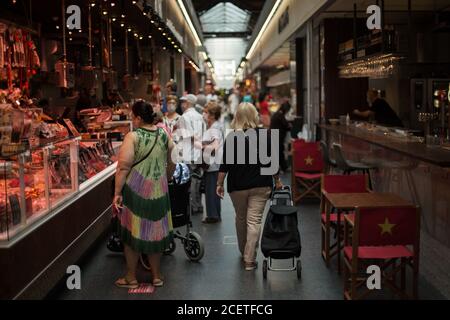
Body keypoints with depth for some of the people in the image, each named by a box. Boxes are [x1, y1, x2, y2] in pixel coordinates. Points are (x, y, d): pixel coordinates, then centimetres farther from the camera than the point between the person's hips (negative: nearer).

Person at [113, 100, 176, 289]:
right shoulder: (164, 135, 3)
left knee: (133, 232, 9)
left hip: (136, 190, -4)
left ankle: (131, 278, 19)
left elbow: (123, 167, -17)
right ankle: (156, 275, 26)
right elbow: (171, 164, 11)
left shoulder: (133, 137, -12)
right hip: (158, 191, 4)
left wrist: (117, 193, -13)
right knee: (155, 230, 15)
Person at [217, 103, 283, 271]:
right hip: (261, 185, 0)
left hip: (238, 186, 0)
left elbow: (225, 164, -7)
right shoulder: (264, 135, -3)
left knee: (241, 219, 18)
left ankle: (244, 252, 34)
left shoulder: (231, 137, -7)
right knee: (254, 221, -1)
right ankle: (249, 260, -6)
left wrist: (219, 184, 1)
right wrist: (277, 181, 14)